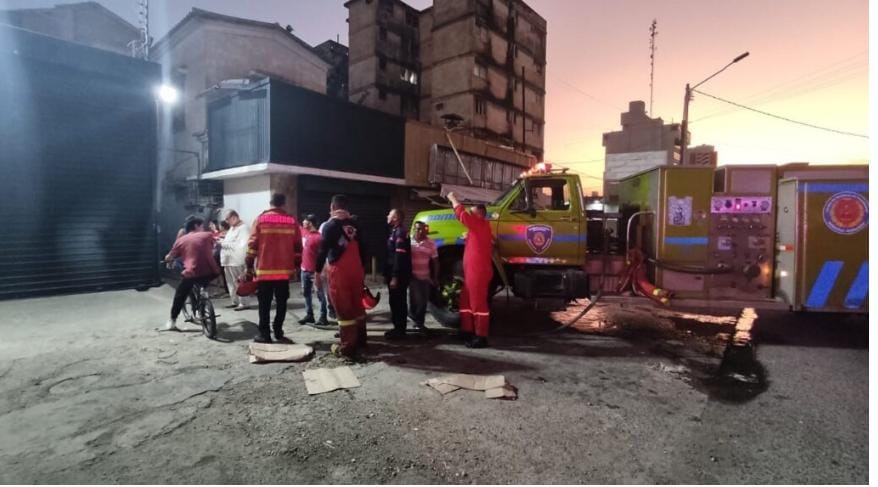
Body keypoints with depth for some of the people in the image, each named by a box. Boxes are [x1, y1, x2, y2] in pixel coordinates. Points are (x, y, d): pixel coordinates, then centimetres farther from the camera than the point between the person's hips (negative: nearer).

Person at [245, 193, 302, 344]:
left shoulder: (260, 219, 0)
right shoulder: (292, 221, 2)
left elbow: (252, 244, -2)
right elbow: (298, 246, 3)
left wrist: (249, 266, 4)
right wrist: (296, 265, 14)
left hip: (264, 269, -1)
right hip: (285, 269, 1)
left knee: (264, 303, 6)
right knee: (281, 302, 9)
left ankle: (264, 333, 8)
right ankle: (278, 333, 10)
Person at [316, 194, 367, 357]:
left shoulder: (330, 225, -5)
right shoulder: (354, 224, 10)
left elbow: (323, 250, -9)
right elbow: (362, 248, 12)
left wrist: (318, 271, -2)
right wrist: (363, 268, 20)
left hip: (338, 270, -5)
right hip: (356, 269, 5)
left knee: (343, 309, -1)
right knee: (357, 305, 15)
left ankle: (347, 347, 3)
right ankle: (360, 340, 26)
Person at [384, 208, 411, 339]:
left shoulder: (400, 233, -14)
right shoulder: (394, 232, 18)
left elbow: (400, 257, -23)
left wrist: (395, 277, -25)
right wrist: (387, 275, 20)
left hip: (399, 276, -10)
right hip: (393, 275, 10)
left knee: (399, 302, -3)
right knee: (395, 302, 14)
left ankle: (400, 330, 6)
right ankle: (397, 328, 24)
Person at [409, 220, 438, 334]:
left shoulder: (431, 244, 1)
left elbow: (435, 262, 5)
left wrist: (435, 278, 2)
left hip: (426, 277, 3)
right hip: (413, 277, -2)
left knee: (424, 302, 8)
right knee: (417, 300, -8)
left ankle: (419, 323, 24)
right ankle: (418, 321, 15)